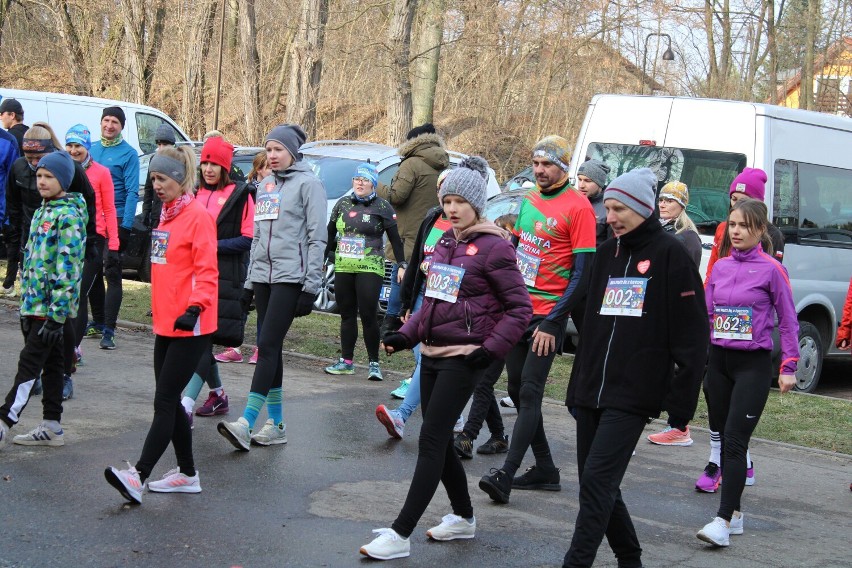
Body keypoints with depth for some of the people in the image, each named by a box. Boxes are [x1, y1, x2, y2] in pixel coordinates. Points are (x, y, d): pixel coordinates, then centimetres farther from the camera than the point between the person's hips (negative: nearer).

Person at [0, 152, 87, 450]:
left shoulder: (68, 216, -14)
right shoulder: (43, 211, 15)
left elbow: (68, 269, -19)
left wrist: (56, 315, -22)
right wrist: (27, 303, 18)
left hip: (51, 307, -9)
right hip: (35, 303, 9)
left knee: (29, 364, -8)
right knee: (51, 363, 12)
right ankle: (52, 428, 17)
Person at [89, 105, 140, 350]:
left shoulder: (128, 153, -6)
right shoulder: (92, 150, 12)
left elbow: (132, 192, -10)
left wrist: (126, 226, -18)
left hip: (115, 220, -6)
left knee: (112, 273, -9)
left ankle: (108, 331, -10)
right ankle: (98, 323, 25)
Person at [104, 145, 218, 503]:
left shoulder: (197, 216, -12)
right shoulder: (167, 215, 14)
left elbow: (207, 271, -17)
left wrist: (195, 307, -29)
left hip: (189, 326, -9)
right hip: (165, 324, 9)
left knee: (165, 402, -10)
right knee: (169, 401, 12)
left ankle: (138, 477, -13)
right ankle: (187, 474, 22)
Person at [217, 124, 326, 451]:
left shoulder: (308, 183, -4)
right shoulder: (265, 186, 18)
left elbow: (317, 237, -8)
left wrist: (311, 286, -14)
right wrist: (249, 283, 18)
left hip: (291, 277, -7)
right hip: (263, 277, 7)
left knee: (268, 346, -13)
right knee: (270, 349, 7)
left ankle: (246, 423, -18)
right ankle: (276, 425, 12)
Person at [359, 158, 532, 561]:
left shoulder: (493, 247, -10)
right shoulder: (444, 244, 13)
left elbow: (519, 308, -9)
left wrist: (491, 349, -18)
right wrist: (406, 335, 8)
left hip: (463, 358, -8)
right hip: (432, 353, 8)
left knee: (431, 441, -10)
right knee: (440, 442, 13)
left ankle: (401, 534, -10)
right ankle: (463, 517, 30)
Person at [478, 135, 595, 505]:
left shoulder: (577, 207, -10)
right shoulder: (528, 200, 12)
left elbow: (583, 272, -12)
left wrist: (552, 322, -16)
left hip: (547, 315, -8)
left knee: (530, 393, -11)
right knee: (517, 391, 10)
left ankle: (506, 474, -15)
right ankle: (545, 469, 19)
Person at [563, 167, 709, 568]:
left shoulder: (669, 254, -6)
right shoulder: (606, 253, 14)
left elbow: (692, 333, -8)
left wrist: (681, 399, -12)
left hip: (633, 396, -7)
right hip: (592, 392, 7)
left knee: (598, 481, -13)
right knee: (595, 484, 9)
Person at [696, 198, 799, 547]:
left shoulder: (771, 269, -7)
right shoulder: (720, 267, 7)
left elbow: (788, 321, -3)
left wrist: (788, 368, -6)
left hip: (753, 364, -6)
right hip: (718, 360, 6)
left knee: (735, 441, -13)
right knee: (722, 438, 9)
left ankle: (724, 521, -14)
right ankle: (735, 512, 19)